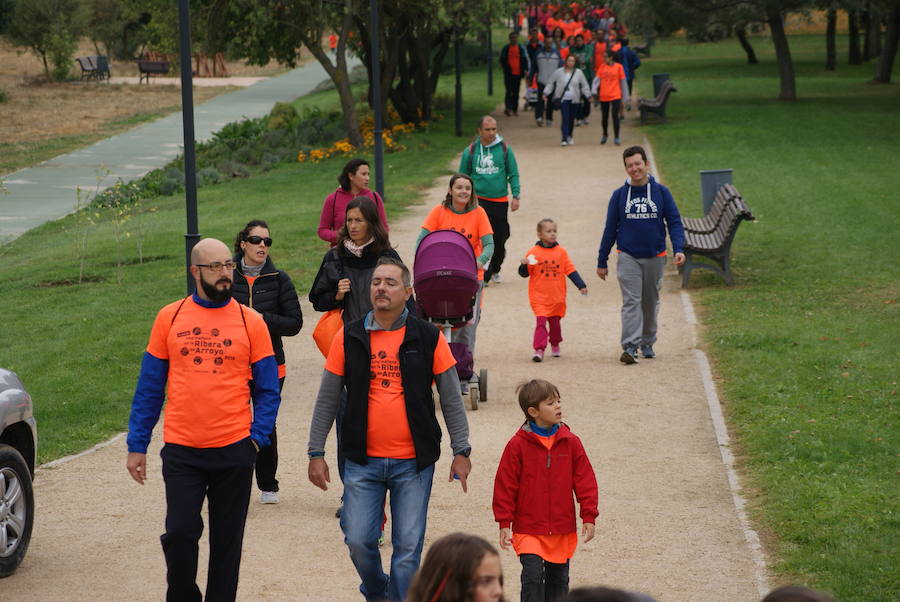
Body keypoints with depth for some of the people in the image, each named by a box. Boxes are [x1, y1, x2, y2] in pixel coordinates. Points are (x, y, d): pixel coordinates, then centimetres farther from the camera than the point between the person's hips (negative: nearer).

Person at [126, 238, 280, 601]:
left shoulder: (250, 322, 3)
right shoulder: (169, 318, 4)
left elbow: (268, 390, 6)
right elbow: (149, 387, 8)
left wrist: (258, 436, -7)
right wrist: (137, 445, 5)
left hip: (233, 449, 0)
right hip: (181, 449, 0)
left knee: (227, 540, 6)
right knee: (180, 532, -6)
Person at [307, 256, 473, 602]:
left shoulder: (428, 338, 0)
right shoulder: (349, 338, 2)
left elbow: (451, 399, 4)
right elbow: (327, 400, 7)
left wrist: (461, 451, 0)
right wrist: (316, 453, 4)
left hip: (414, 463, -1)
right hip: (363, 461, 1)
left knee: (408, 548, 0)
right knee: (359, 541, 0)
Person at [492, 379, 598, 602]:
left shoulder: (570, 442, 0)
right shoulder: (518, 445, -8)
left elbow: (585, 480, 4)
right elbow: (505, 485, -4)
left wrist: (589, 516, -1)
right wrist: (504, 523, -5)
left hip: (562, 529, 3)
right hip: (528, 529, -3)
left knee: (558, 579, 13)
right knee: (532, 576, -13)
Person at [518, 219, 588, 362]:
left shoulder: (561, 252, 4)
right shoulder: (533, 252, -3)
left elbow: (571, 270, 6)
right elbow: (525, 273, 1)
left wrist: (581, 286, 1)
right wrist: (524, 265, -20)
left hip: (557, 297, 3)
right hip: (539, 297, -3)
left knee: (555, 322, 13)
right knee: (541, 322, -14)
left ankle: (555, 345, 35)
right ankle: (539, 350, -15)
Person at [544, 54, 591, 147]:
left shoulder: (578, 72, 3)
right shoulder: (559, 72, -1)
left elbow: (584, 85, 9)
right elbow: (550, 83, 7)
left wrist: (588, 95, 4)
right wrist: (546, 93, 3)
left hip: (574, 100, 2)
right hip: (563, 99, -2)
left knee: (571, 118, 10)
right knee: (565, 118, -12)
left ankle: (570, 136, 32)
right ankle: (565, 139, -13)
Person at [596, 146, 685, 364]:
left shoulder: (661, 192, 1)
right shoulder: (619, 195, 2)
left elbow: (674, 222, 0)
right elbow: (610, 230, 6)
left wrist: (678, 249, -16)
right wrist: (602, 262, 7)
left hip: (655, 257, 1)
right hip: (628, 256, -1)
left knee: (651, 302, 11)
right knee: (631, 301, -12)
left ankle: (647, 344, 25)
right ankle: (630, 347, -20)